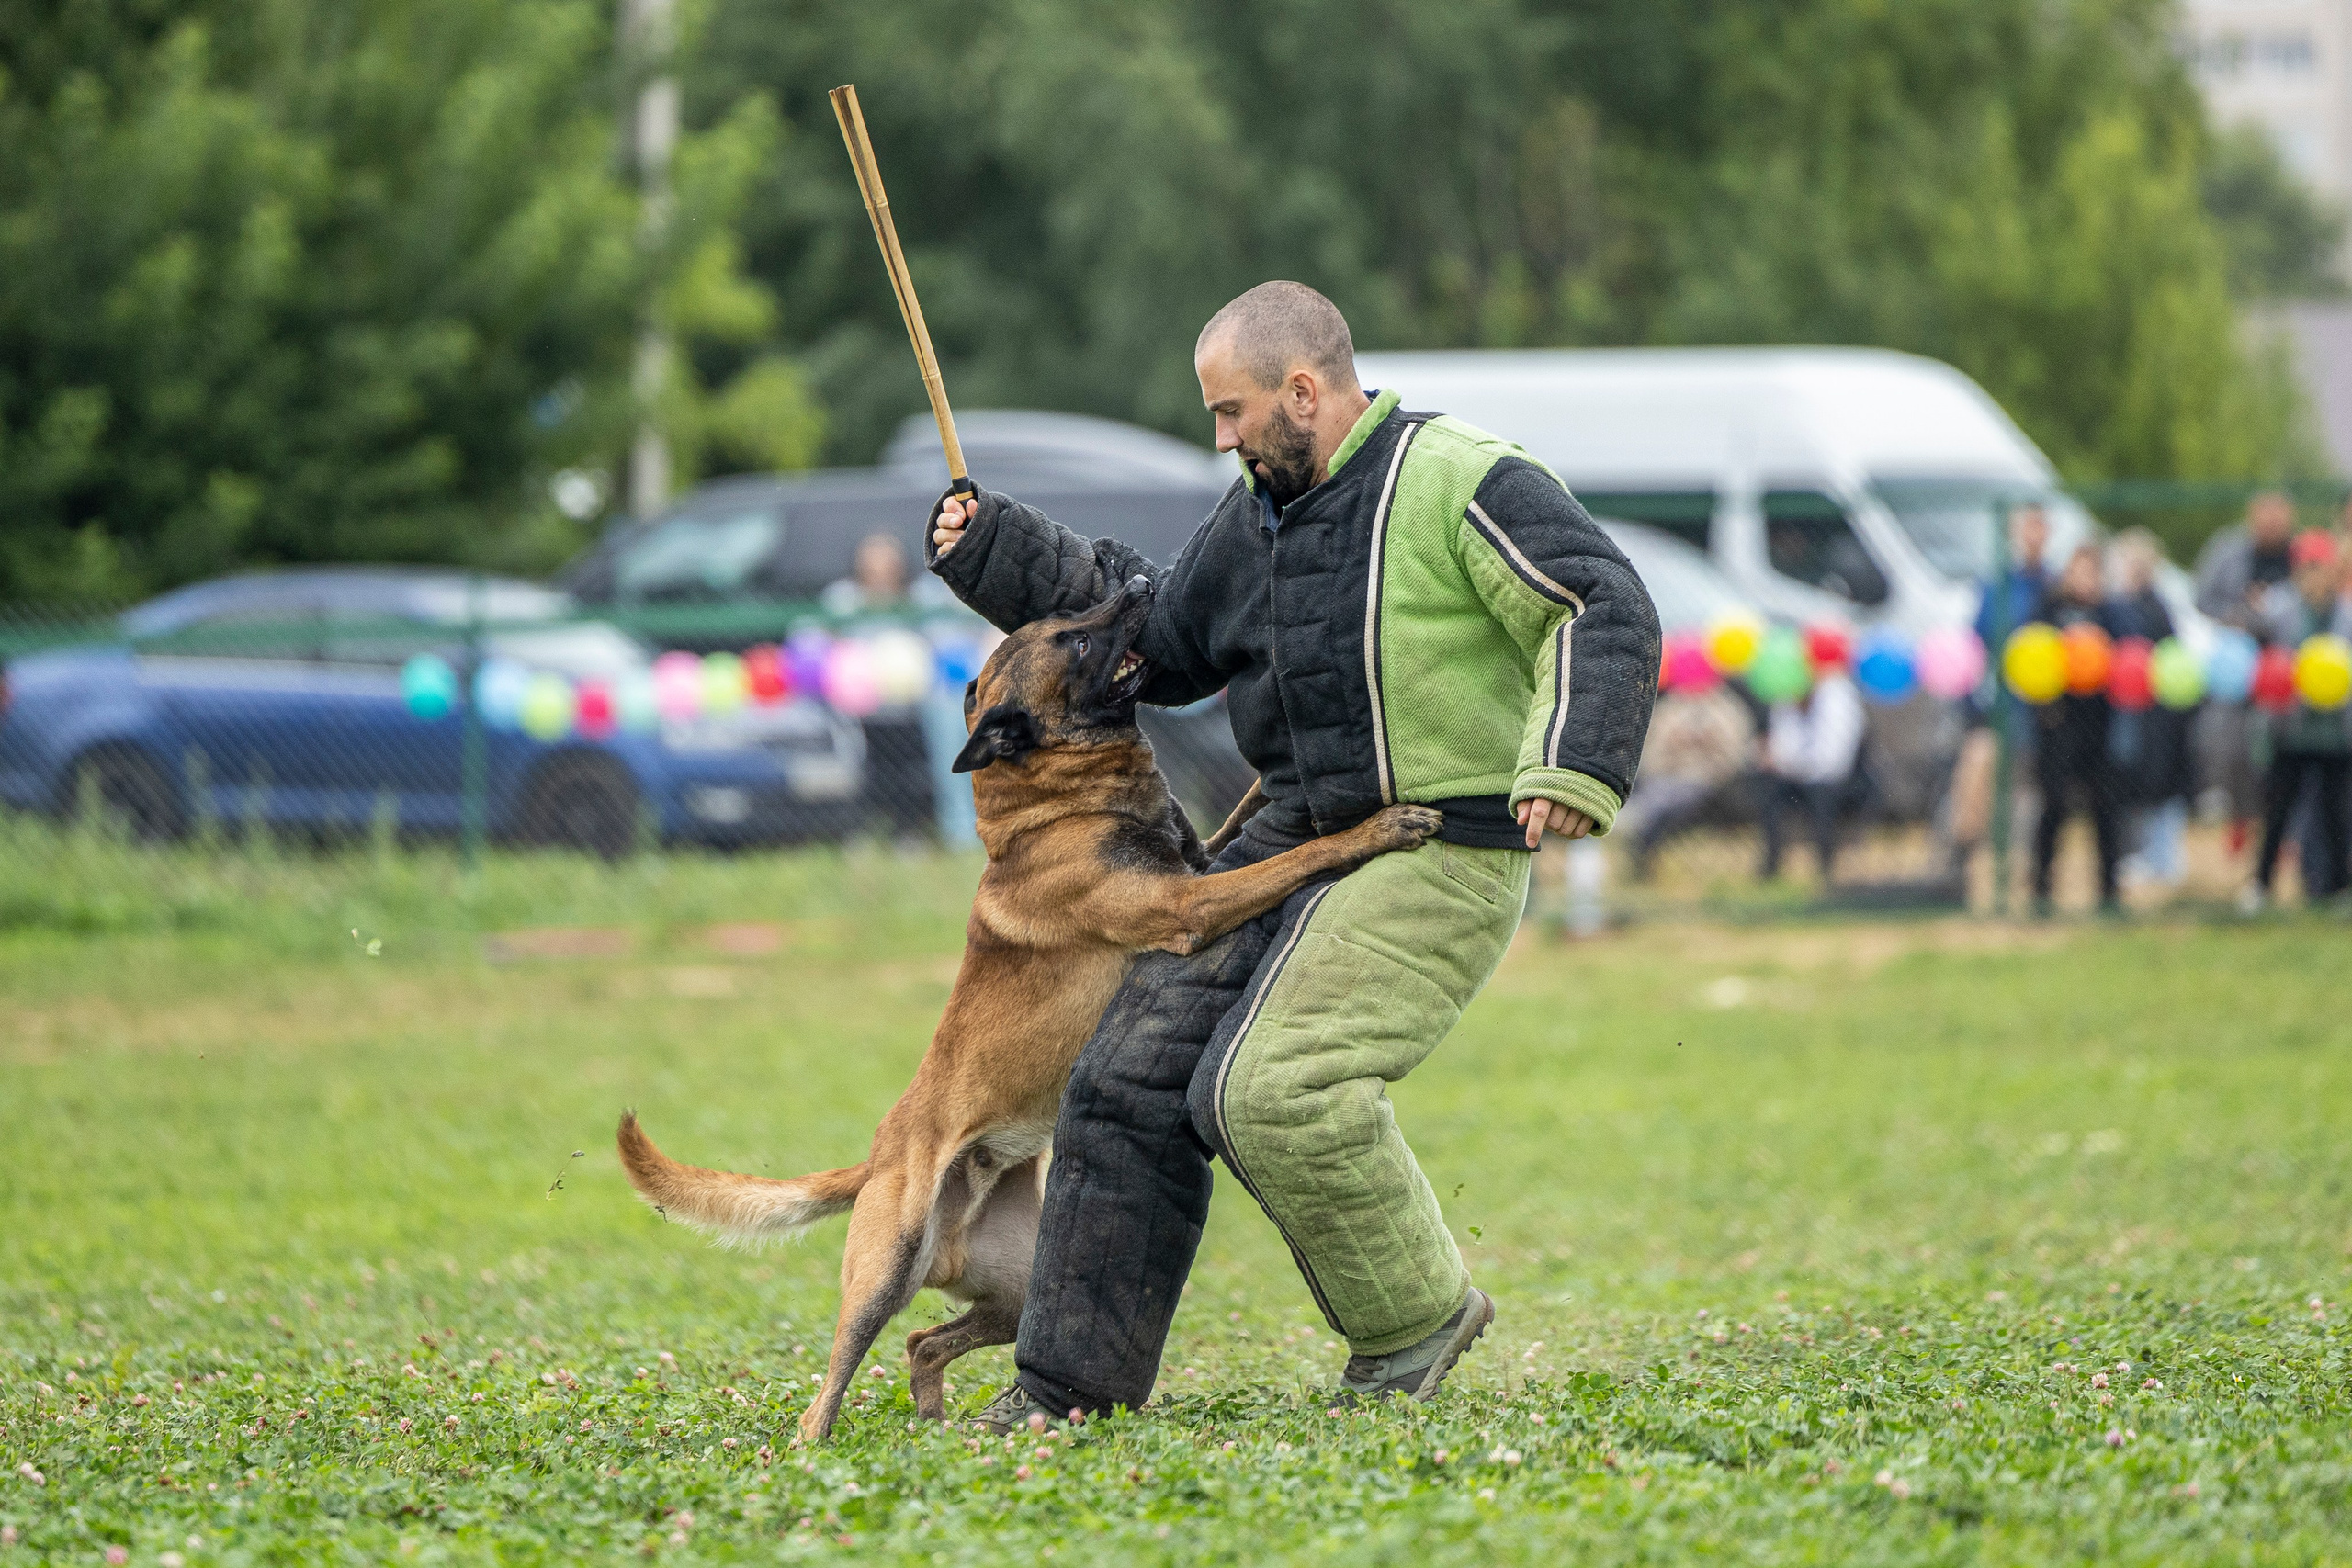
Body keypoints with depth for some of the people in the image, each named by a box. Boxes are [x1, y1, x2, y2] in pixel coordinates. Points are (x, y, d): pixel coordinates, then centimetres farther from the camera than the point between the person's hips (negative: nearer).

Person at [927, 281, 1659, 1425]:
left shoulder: (1459, 484, -11)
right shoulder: (1260, 510, 15)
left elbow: (1604, 614, -16)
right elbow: (1160, 641, 27)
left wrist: (1571, 763, -30)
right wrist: (1003, 560, 19)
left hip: (1438, 858, -8)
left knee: (1272, 1090, -23)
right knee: (1131, 1081, 1)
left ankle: (1415, 1317, -1)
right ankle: (1075, 1376, 10)